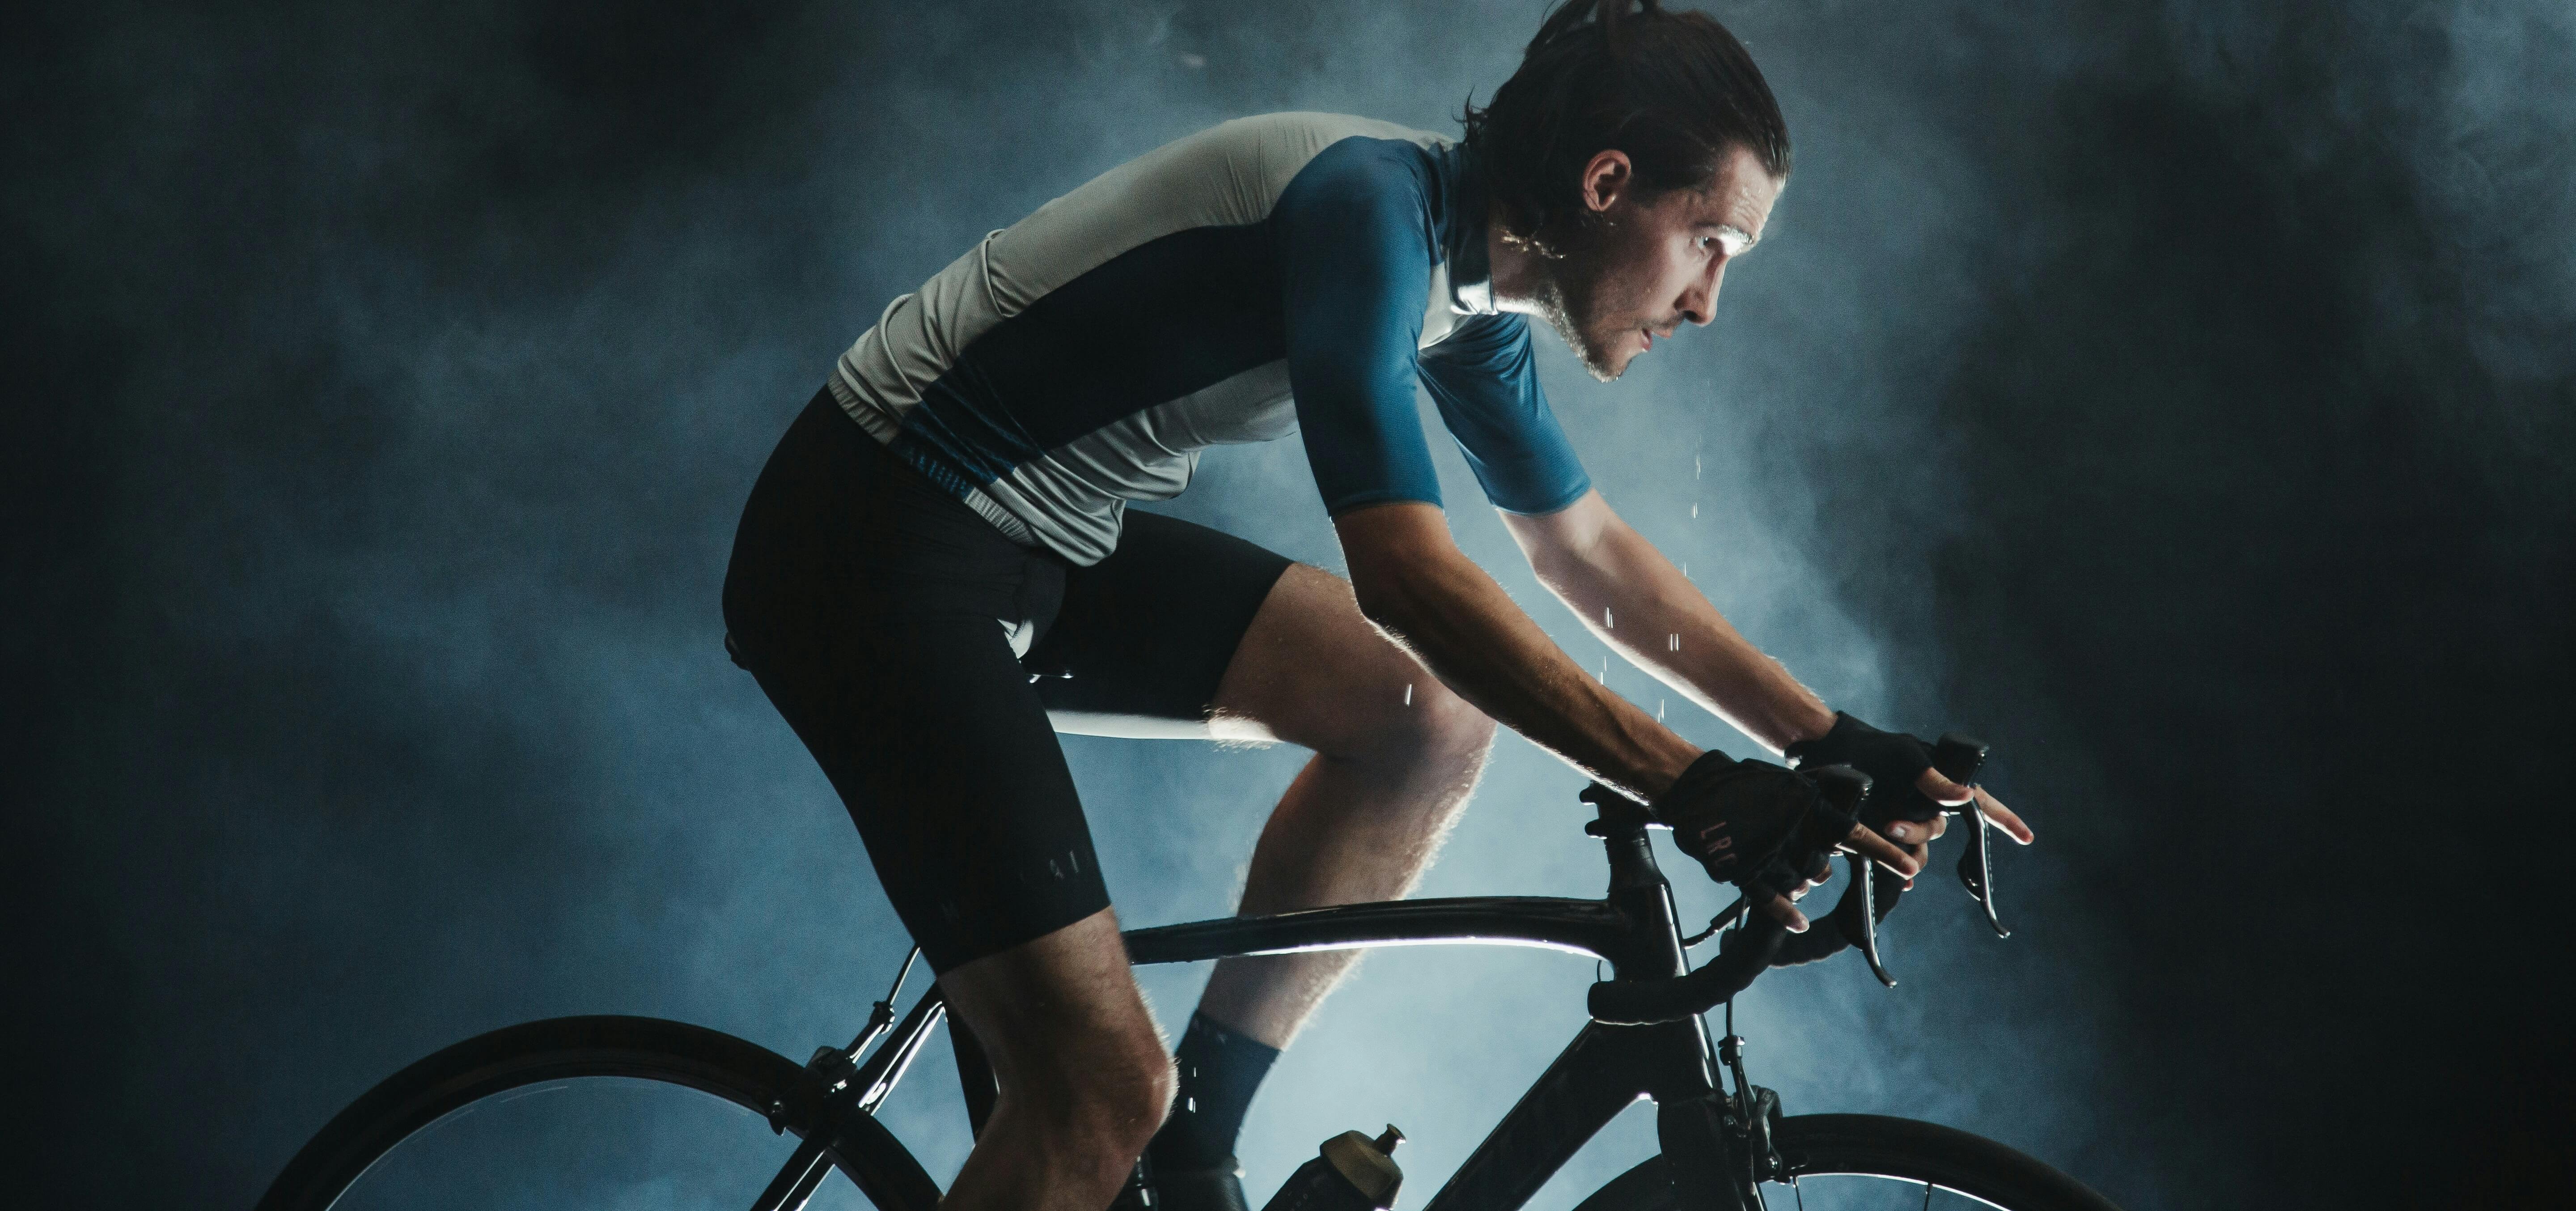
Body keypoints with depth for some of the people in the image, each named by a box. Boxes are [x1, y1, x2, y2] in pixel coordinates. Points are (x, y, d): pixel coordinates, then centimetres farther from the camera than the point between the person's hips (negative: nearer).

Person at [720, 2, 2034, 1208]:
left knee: (1426, 714, 1)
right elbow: (1409, 578, -31)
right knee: (1105, 1093, -17)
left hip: (1045, 547, 10)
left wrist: (1833, 744, 11)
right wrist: (1695, 793, -30)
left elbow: (1591, 552, 15)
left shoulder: (1471, 277, 6)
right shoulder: (1371, 206, -23)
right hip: (876, 548, -9)